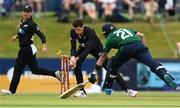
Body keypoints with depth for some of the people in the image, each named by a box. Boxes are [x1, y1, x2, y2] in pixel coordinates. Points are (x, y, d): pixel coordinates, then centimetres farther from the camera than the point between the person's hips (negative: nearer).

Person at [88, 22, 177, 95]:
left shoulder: (110, 38, 29)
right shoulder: (126, 29, 39)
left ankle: (108, 88, 29)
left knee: (114, 65, 25)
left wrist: (94, 72, 33)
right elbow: (141, 35, 23)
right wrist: (144, 49, 24)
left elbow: (102, 58, 29)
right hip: (139, 45, 2)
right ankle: (165, 75, -43)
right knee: (152, 63, -15)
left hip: (125, 49, -2)